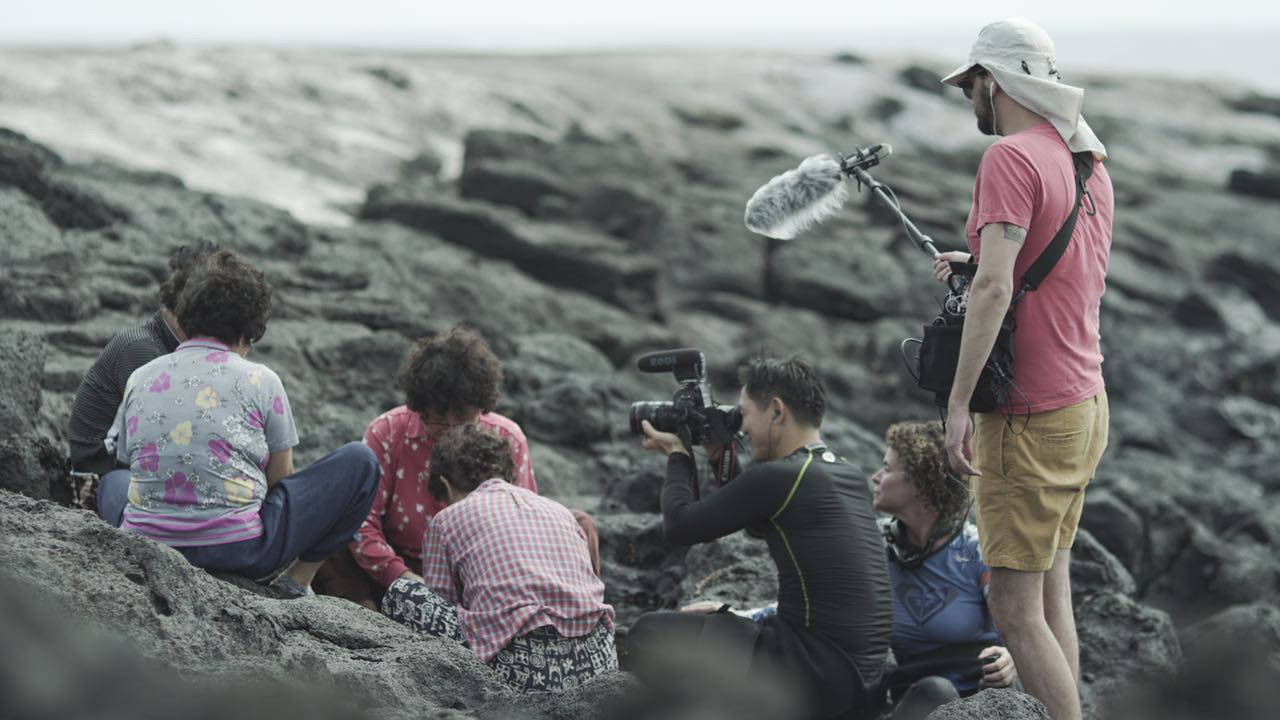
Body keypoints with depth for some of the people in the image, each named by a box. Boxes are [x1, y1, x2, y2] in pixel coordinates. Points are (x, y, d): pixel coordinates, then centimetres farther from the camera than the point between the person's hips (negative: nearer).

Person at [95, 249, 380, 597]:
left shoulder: (139, 379, 9)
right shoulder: (261, 380, -1)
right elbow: (280, 478, 7)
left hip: (147, 550, 4)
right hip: (239, 550, -3)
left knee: (113, 481, 40)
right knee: (360, 461, 10)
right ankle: (297, 580, 8)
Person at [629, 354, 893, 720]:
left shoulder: (778, 477, -14)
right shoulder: (849, 478, 12)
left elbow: (680, 525, -5)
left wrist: (678, 456, 11)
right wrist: (721, 459, 21)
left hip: (816, 674, -9)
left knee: (650, 634, 0)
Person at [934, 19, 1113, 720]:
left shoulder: (1010, 157, -15)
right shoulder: (1089, 163, 13)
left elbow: (995, 288, -25)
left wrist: (959, 403, -25)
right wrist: (979, 268, 18)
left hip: (1031, 418, -9)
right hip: (1085, 402, 9)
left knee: (1014, 608, -7)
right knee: (1051, 597, 13)